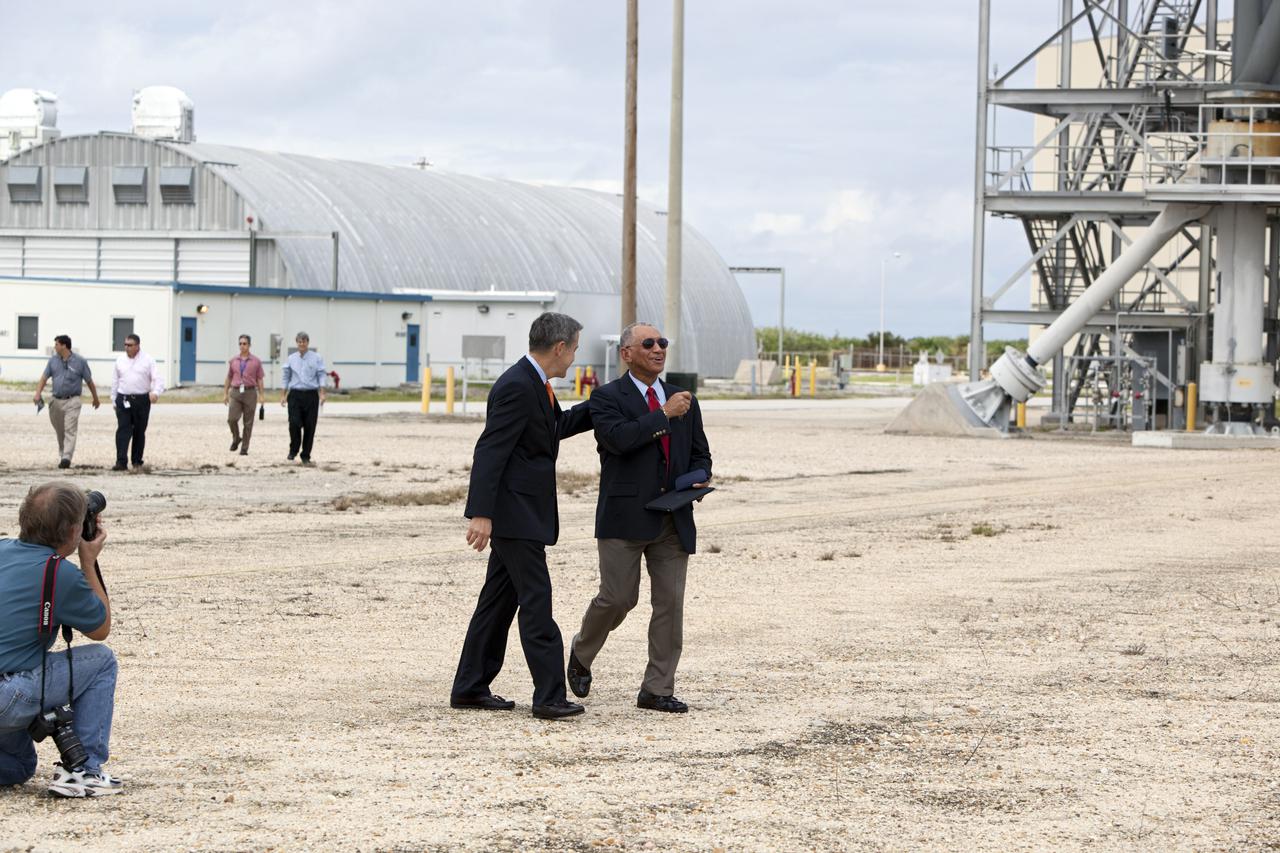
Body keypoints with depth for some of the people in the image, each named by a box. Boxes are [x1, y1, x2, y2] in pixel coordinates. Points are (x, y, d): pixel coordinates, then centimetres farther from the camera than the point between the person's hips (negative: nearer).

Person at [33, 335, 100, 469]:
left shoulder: (80, 361, -4)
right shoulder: (53, 360, 6)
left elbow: (89, 381, 4)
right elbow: (44, 377, 5)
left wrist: (96, 398, 11)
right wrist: (38, 394, -9)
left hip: (72, 401, -5)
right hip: (56, 401, 5)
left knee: (70, 430, -14)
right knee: (59, 431, 13)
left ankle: (66, 458, -21)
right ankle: (62, 454, 30)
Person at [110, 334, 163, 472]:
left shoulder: (148, 361, 1)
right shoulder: (120, 361, 9)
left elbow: (158, 379, -5)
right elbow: (115, 381, 15)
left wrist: (156, 392, -24)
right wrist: (114, 401, 12)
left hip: (142, 400, -1)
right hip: (123, 400, 1)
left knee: (139, 432, 7)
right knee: (123, 430, -10)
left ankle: (137, 461, 18)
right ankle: (121, 462, -16)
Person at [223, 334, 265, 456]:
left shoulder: (256, 361, 2)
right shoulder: (233, 360, 9)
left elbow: (259, 379, 2)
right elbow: (228, 378, 14)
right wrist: (225, 393, 9)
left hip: (250, 393, -1)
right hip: (236, 393, 2)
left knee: (248, 423, 1)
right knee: (232, 419, -11)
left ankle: (244, 448, 8)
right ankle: (236, 439, 16)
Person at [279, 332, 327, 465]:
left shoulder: (316, 358, 3)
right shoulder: (291, 358, 9)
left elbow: (321, 376, -1)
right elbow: (286, 377, 12)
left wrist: (322, 394, -11)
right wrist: (283, 395, 7)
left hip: (311, 395, -1)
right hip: (295, 394, 1)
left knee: (309, 426, 0)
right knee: (294, 423, -13)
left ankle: (306, 456, 10)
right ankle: (293, 450, 8)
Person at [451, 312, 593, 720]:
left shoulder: (535, 384, 12)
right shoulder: (516, 387, -18)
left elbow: (555, 426, 31)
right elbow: (489, 451, -22)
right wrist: (480, 514, -26)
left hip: (523, 511, 10)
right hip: (514, 514, -10)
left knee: (500, 598, 12)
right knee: (536, 599, -9)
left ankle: (470, 687, 18)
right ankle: (549, 696, -9)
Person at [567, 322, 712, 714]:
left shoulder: (682, 399, 16)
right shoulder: (608, 398, -1)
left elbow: (699, 452, 20)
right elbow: (618, 438, -19)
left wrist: (700, 478, -2)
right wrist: (664, 415, -16)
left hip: (673, 519, 5)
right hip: (625, 517, -5)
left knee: (670, 603, 0)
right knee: (618, 597, -6)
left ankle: (657, 690, 6)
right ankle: (581, 653, 24)